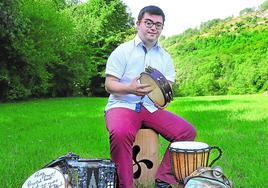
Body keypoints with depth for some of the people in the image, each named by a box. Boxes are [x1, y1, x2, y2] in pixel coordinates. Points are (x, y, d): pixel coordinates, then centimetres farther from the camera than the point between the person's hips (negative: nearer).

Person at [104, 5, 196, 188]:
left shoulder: (165, 57, 16)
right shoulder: (123, 51, 2)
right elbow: (109, 84, -4)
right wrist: (130, 88, -24)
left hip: (152, 107, 5)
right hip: (122, 105, -4)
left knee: (187, 131, -14)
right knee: (120, 133, -37)